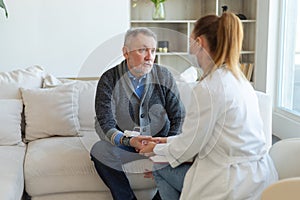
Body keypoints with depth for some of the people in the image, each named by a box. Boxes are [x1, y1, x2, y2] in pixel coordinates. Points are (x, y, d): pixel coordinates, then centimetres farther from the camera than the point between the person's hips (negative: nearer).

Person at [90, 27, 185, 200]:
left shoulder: (164, 77, -2)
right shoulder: (109, 80, -7)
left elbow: (179, 117, -3)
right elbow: (104, 124, -13)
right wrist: (128, 141, -32)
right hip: (123, 143, 0)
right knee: (99, 151, -29)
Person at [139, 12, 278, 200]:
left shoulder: (209, 87, -20)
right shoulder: (239, 79, 8)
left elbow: (188, 147, -12)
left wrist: (157, 149, 7)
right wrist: (168, 141, 20)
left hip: (236, 183, -8)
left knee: (160, 169, 10)